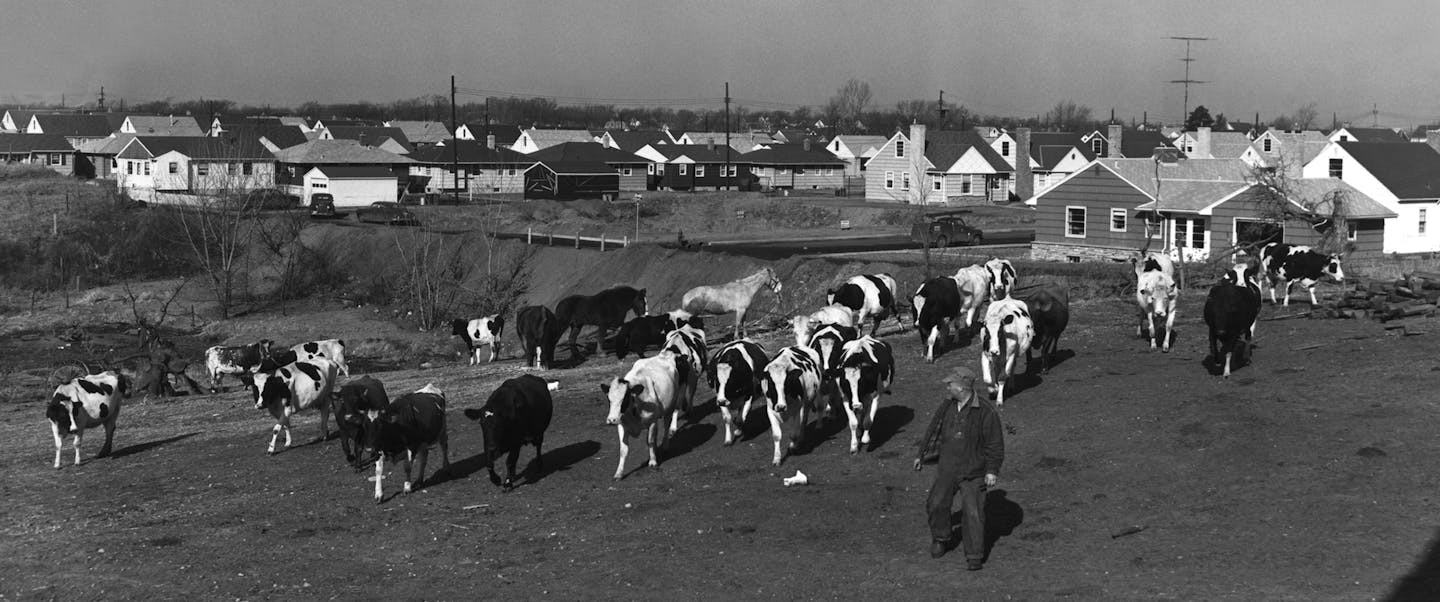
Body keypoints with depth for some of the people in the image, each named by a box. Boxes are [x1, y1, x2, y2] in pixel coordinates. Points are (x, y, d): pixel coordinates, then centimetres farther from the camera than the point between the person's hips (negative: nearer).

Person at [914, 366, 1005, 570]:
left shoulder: (985, 411, -15)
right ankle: (940, 540, 34)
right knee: (937, 504, 9)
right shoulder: (947, 406, 2)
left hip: (973, 472, -5)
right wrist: (921, 455, 19)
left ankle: (974, 557, 3)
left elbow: (995, 443, -11)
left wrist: (992, 470, -13)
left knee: (973, 513, -7)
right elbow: (934, 431, 15)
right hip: (947, 469, 5)